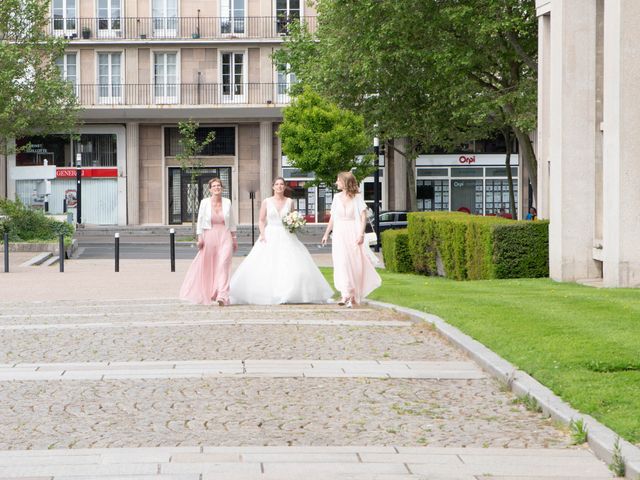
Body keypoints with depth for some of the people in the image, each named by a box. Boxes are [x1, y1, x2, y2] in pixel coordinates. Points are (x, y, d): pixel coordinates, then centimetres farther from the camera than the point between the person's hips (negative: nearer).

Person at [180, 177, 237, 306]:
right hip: (209, 236, 0)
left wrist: (234, 238, 14)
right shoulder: (205, 202, -1)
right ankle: (206, 294, 25)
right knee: (207, 266, 8)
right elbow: (200, 221, 3)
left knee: (223, 264, -13)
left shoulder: (227, 202, 4)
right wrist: (199, 237, -5)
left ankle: (222, 296, -19)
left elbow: (232, 222, 12)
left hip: (225, 237, 0)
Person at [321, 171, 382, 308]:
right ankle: (346, 294, -14)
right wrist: (326, 233, 16)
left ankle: (353, 296, 13)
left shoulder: (357, 198, -2)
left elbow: (363, 216, -6)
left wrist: (361, 234, -16)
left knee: (354, 265, 2)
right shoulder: (337, 198, 9)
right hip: (339, 234, 3)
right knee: (342, 263, -10)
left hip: (353, 234, -3)